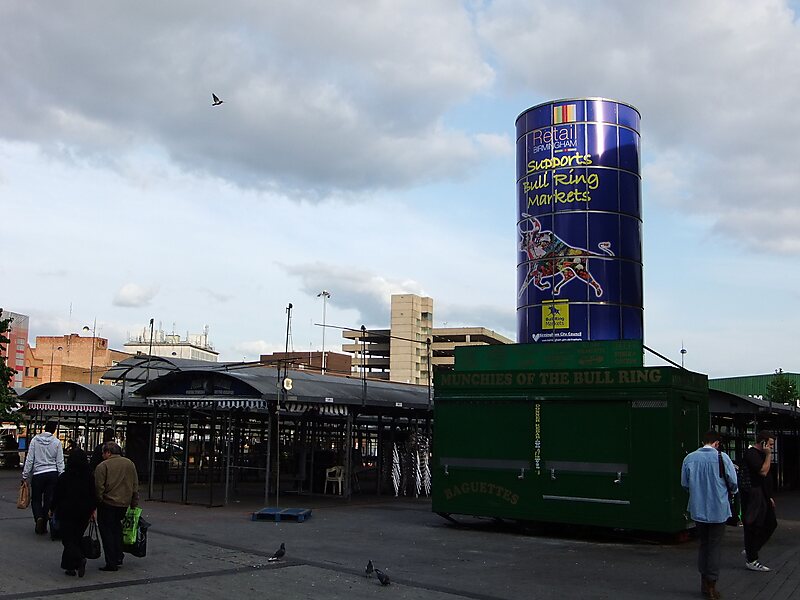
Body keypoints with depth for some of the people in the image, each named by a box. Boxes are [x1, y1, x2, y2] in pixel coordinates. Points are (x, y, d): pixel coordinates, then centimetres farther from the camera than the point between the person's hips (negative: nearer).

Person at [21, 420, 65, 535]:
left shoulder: (35, 440, -4)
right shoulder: (57, 442, -2)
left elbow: (29, 459, -3)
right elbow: (60, 462, 0)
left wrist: (25, 475, 3)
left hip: (38, 474, -1)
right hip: (53, 474, 1)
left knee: (36, 499, 11)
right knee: (48, 500, 8)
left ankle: (39, 517, -15)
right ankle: (43, 526, 10)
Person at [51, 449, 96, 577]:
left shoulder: (64, 477, -10)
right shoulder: (90, 477, -2)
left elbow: (57, 495, -4)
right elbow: (94, 495, 2)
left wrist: (52, 509, 9)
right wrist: (93, 510, 12)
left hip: (67, 513, -3)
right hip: (84, 513, 4)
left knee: (68, 539, 1)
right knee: (76, 538, 14)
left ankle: (79, 558, -23)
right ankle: (70, 566, 15)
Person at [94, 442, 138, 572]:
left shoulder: (103, 466, -9)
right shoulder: (129, 463, 9)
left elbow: (98, 487, -14)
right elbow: (135, 486, 11)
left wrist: (97, 502, -5)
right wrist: (134, 504, 17)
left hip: (107, 504, -5)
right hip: (124, 504, 6)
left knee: (106, 531, 3)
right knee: (116, 528, 22)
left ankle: (111, 563, 0)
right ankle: (118, 557, 20)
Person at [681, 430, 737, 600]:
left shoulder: (689, 458, -3)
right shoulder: (721, 457, -12)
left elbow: (684, 484, 5)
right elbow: (733, 483, -5)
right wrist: (730, 491, 17)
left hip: (697, 510, 3)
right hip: (718, 509, -3)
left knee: (703, 544, 17)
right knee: (715, 547, 5)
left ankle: (704, 583, 21)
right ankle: (711, 586, 6)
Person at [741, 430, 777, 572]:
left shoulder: (761, 454, 18)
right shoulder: (751, 454, -14)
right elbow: (763, 471, -23)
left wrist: (769, 497, 22)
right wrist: (769, 455, -16)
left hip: (763, 496, 10)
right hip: (753, 495, -10)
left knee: (771, 523, 12)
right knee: (754, 527, -5)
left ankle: (750, 551, 20)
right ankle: (751, 560, 4)